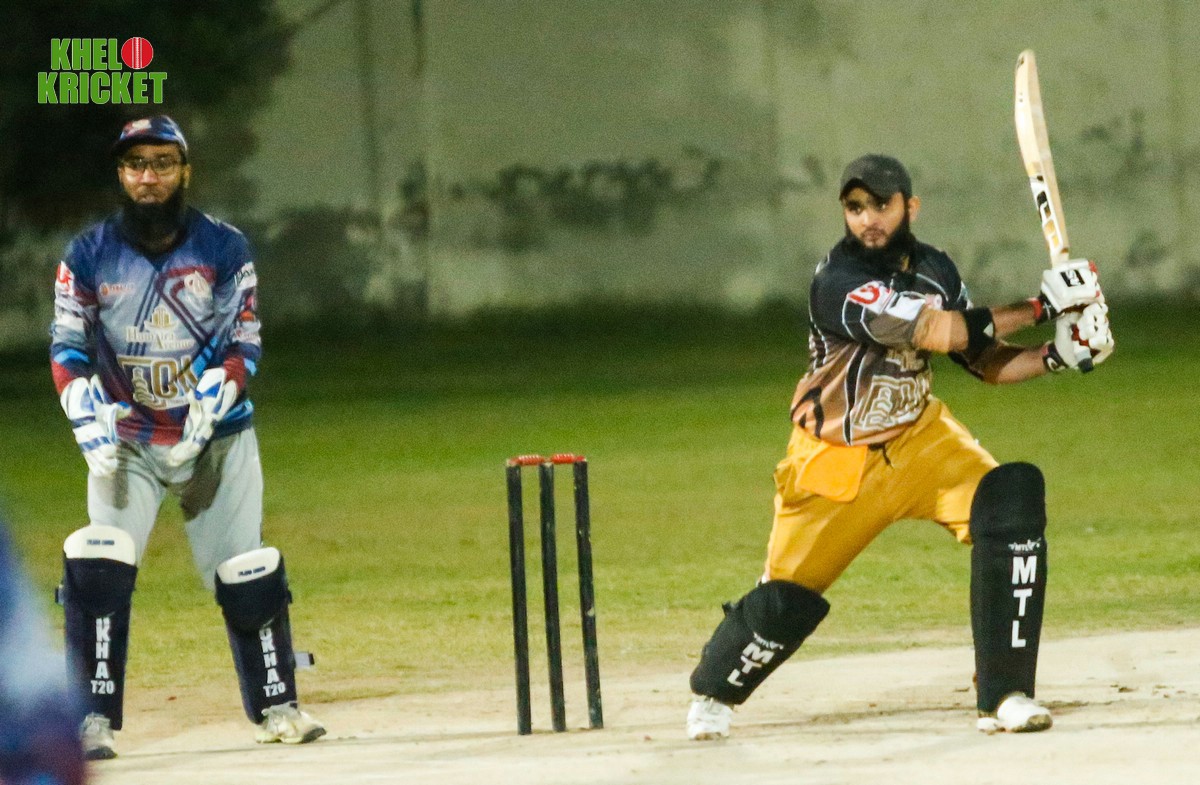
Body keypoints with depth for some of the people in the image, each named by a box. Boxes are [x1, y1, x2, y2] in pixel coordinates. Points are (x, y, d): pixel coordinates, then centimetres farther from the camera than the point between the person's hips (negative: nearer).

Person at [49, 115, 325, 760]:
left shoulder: (225, 250, -4)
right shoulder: (88, 257, -3)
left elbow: (244, 343, -6)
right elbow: (67, 346, -5)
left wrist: (211, 402, -25)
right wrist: (88, 415, -23)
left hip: (215, 440, 0)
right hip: (124, 440, 0)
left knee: (246, 575, 2)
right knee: (98, 568, -17)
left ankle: (275, 706, 19)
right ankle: (93, 719, -15)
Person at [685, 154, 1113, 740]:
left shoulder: (933, 268, -3)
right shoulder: (838, 282, -25)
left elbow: (986, 361, 4)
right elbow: (942, 333, -32)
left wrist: (1056, 355, -14)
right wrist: (1041, 307, -30)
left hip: (919, 438, 5)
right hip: (837, 461, -4)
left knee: (1012, 501, -20)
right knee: (786, 600, 0)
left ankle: (1004, 696, -17)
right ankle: (714, 689, 36)